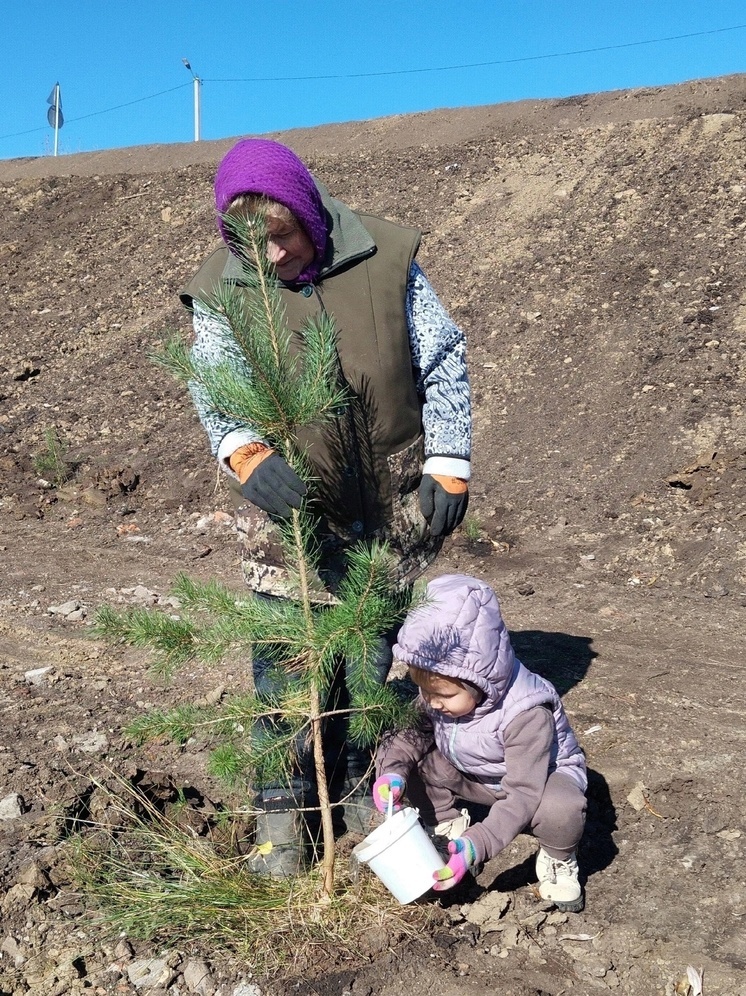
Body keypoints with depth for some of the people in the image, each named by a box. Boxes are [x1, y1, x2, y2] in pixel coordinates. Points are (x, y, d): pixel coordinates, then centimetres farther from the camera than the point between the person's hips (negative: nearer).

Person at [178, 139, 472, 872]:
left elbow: (442, 364, -1)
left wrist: (448, 469, -4)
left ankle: (362, 782, 37)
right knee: (283, 670, 2)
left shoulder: (384, 258, -8)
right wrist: (248, 457, -39)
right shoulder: (221, 290, -7)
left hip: (388, 510, 1)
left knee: (372, 659, 15)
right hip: (287, 515, -1)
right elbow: (215, 388, -17)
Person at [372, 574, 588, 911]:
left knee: (562, 808, -40)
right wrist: (393, 770, -30)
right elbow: (415, 732, -8)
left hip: (539, 777, -5)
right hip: (474, 774, 5)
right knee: (396, 753, -16)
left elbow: (523, 795, -38)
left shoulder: (527, 714, -38)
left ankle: (558, 859, -4)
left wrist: (478, 845, -48)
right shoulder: (441, 691, -21)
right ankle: (449, 827, 5)